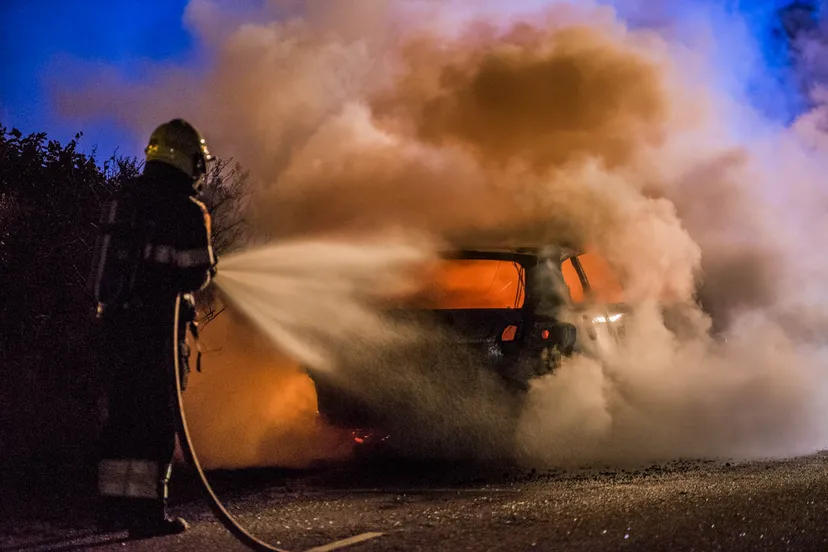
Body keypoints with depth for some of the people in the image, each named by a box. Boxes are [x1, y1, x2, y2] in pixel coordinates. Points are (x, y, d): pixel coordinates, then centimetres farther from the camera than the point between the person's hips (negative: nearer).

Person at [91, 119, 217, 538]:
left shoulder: (120, 201, 14)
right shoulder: (187, 210, -8)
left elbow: (106, 263, 15)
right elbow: (196, 277, -10)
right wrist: (206, 267, 12)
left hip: (113, 320, 6)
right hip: (156, 325, -6)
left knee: (121, 412, 12)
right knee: (157, 416, -2)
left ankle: (114, 504, 14)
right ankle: (146, 511, -4)